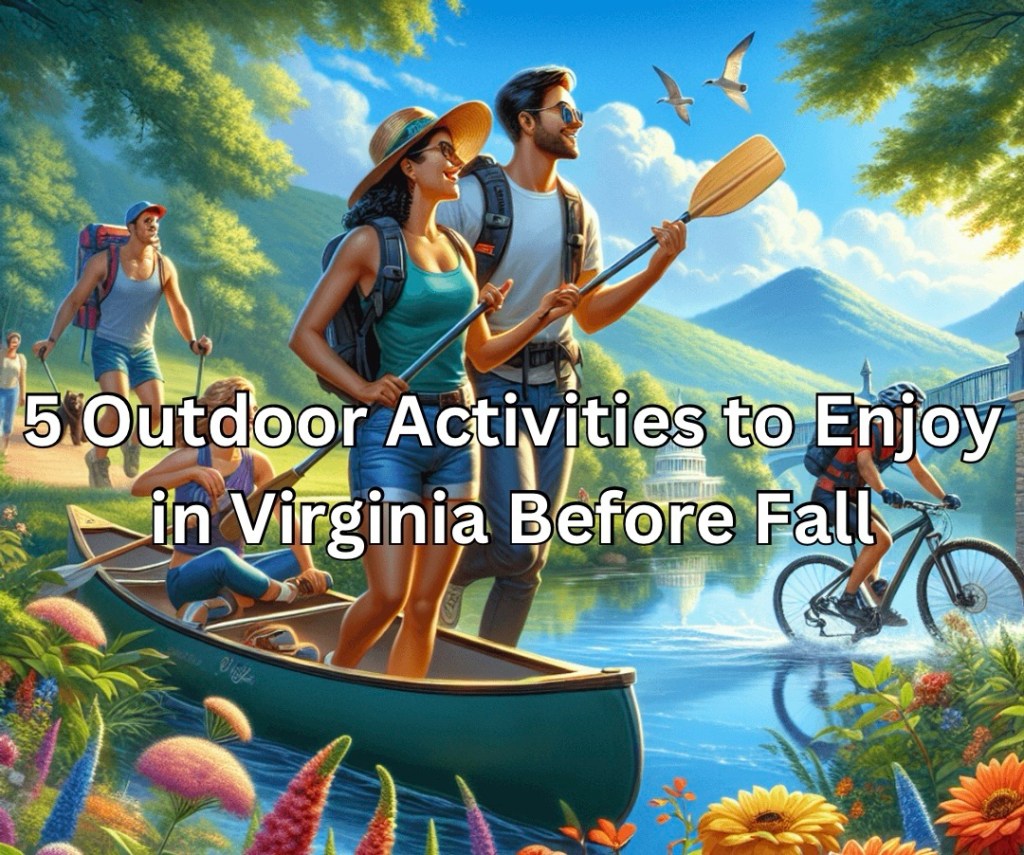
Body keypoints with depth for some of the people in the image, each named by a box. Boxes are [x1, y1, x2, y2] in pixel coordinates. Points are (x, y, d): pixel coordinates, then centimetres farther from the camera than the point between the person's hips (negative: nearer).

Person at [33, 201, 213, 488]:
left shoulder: (164, 266, -2)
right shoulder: (104, 261, -12)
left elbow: (179, 309, 11)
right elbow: (73, 301, -6)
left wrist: (192, 341, -2)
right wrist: (51, 339, -11)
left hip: (143, 350, 4)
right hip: (109, 345, -4)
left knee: (156, 412, -8)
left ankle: (132, 445, 26)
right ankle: (98, 458, 5)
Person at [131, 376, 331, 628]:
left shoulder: (256, 464, 1)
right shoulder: (192, 457, -10)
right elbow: (138, 487, -23)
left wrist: (309, 569, -17)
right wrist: (191, 472, -34)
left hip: (233, 571, 6)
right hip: (187, 578, -6)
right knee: (219, 558, -38)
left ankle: (224, 602, -25)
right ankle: (284, 594, -17)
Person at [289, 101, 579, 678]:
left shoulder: (457, 249, 12)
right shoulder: (370, 242, -4)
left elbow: (481, 354, 17)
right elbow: (306, 335, -4)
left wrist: (541, 317, 5)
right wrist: (361, 388, -16)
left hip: (457, 435, 6)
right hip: (391, 433, -5)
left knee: (426, 605, 6)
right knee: (388, 596, -6)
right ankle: (335, 678, 24)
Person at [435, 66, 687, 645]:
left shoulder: (579, 213, 11)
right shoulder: (473, 197, -7)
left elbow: (590, 315, 12)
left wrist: (658, 266, 1)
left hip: (557, 385, 6)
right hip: (493, 382, -5)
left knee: (532, 555, 7)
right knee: (518, 545, -16)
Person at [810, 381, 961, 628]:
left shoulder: (902, 438, 3)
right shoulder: (868, 431, -22)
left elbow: (919, 472, 9)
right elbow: (865, 464, -38)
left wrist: (944, 497, 2)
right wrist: (885, 492, -53)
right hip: (829, 496, -10)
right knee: (880, 539, -20)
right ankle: (847, 600, -12)